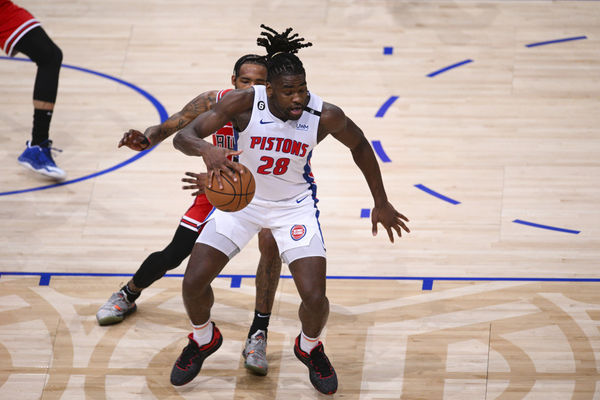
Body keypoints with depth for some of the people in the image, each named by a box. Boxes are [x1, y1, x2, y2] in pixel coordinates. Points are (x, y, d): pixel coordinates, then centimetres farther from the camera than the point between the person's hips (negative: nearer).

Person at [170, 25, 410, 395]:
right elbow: (183, 136, -29)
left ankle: (309, 348, 23)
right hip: (241, 197, 1)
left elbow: (360, 146, -3)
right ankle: (205, 340, 30)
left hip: (294, 205, 0)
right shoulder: (244, 102, -27)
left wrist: (382, 204, 4)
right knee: (194, 281, -5)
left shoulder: (325, 116, -24)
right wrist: (206, 149, -53)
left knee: (315, 297, -14)